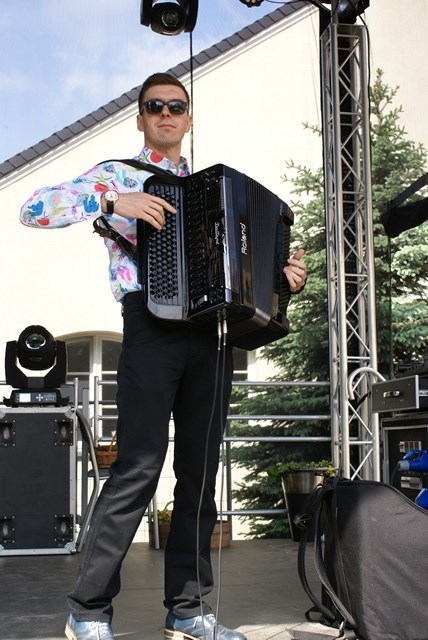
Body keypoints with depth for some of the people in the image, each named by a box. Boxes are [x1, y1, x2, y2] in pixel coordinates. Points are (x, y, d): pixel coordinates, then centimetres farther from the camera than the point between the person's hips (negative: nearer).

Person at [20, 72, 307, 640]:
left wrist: (284, 278, 6)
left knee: (200, 471, 4)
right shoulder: (117, 175, 10)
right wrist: (112, 202, -14)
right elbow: (35, 209, -3)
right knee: (139, 466, -13)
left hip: (212, 332, 5)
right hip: (153, 326, -5)